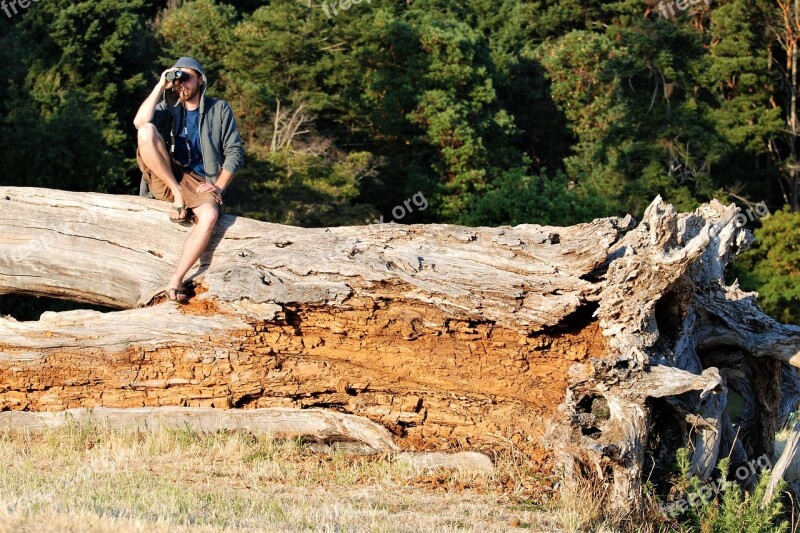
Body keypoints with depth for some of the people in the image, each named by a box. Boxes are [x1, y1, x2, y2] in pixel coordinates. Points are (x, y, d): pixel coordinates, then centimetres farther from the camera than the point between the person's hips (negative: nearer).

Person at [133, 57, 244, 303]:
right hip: (165, 179, 1)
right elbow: (140, 122, -11)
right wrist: (160, 86, -9)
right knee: (147, 130, -25)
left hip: (199, 183, -1)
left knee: (210, 215, -37)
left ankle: (176, 281, -33)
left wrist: (218, 187, -8)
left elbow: (235, 152, 5)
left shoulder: (219, 109, 10)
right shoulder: (169, 109, 12)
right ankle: (177, 197, -21)